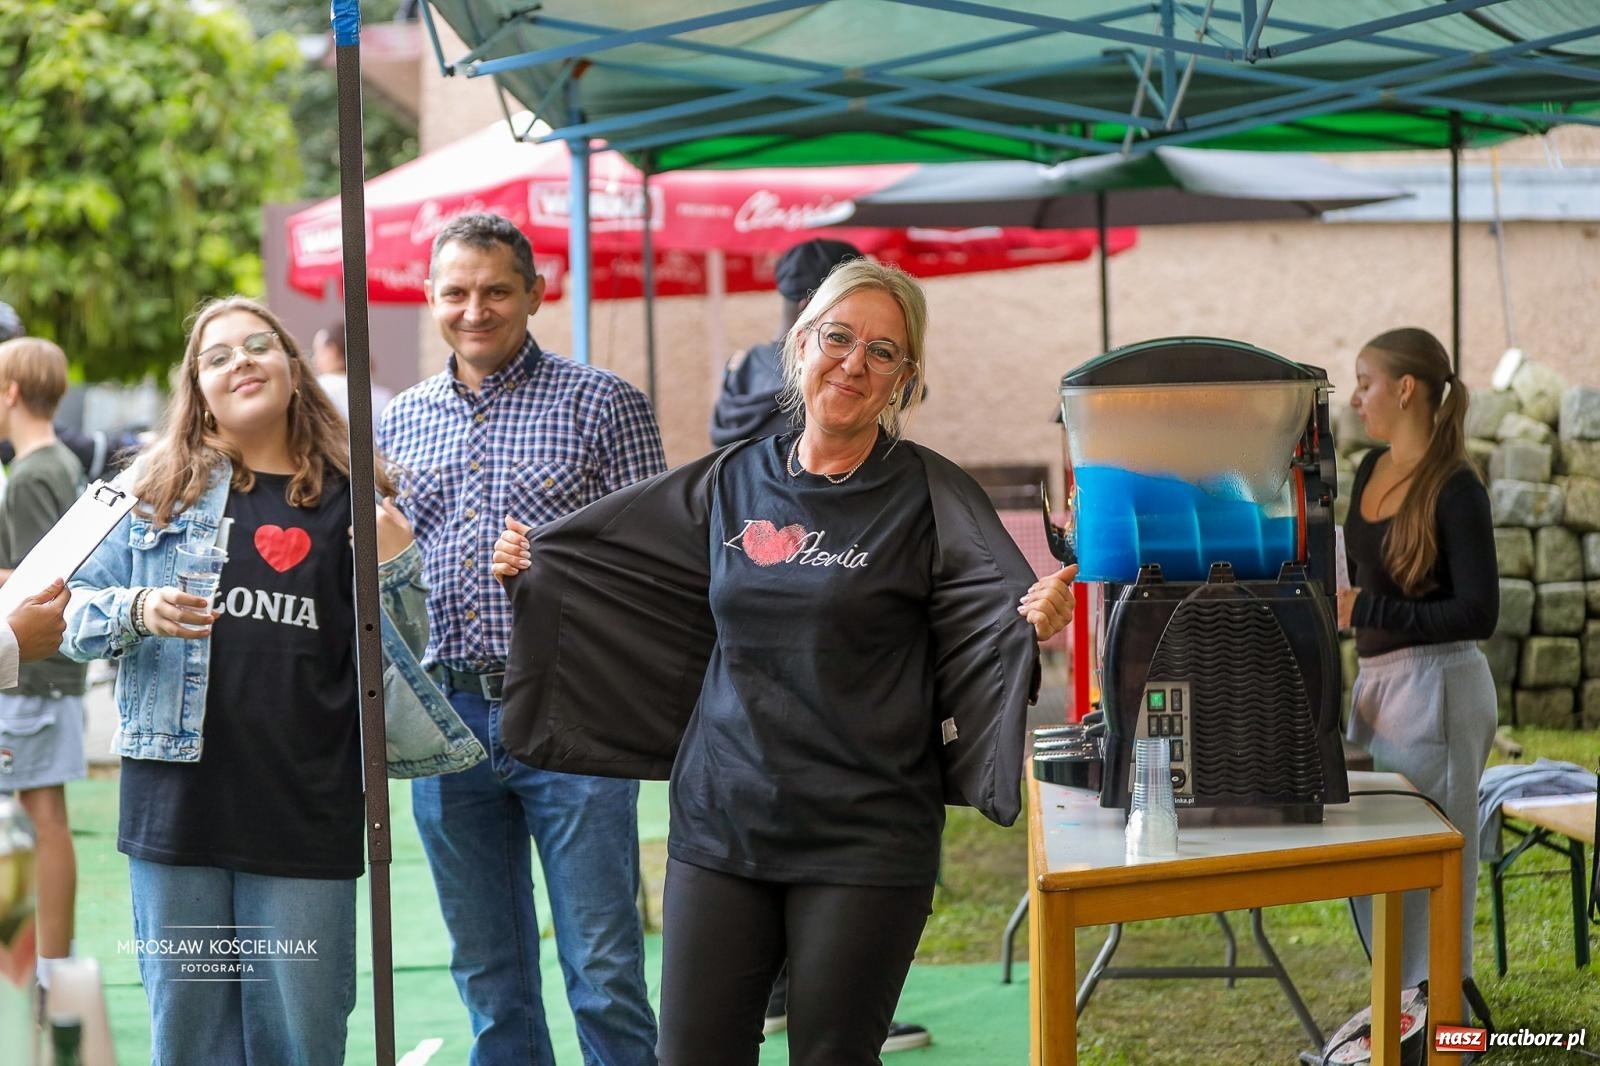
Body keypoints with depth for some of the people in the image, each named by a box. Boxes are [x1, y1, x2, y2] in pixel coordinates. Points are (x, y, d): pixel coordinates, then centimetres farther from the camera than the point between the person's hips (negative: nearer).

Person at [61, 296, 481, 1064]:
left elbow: (402, 656, 13)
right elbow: (78, 611, 8)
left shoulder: (348, 500, 9)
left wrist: (394, 568, -4)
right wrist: (138, 612, -12)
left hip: (307, 814, 0)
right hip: (180, 797, 0)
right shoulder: (157, 489, 7)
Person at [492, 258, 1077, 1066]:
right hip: (721, 823, 4)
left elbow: (994, 613, -14)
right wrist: (531, 564, 12)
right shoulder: (733, 483, 9)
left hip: (859, 842, -4)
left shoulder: (929, 497, -4)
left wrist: (1037, 620, -35)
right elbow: (621, 575, 23)